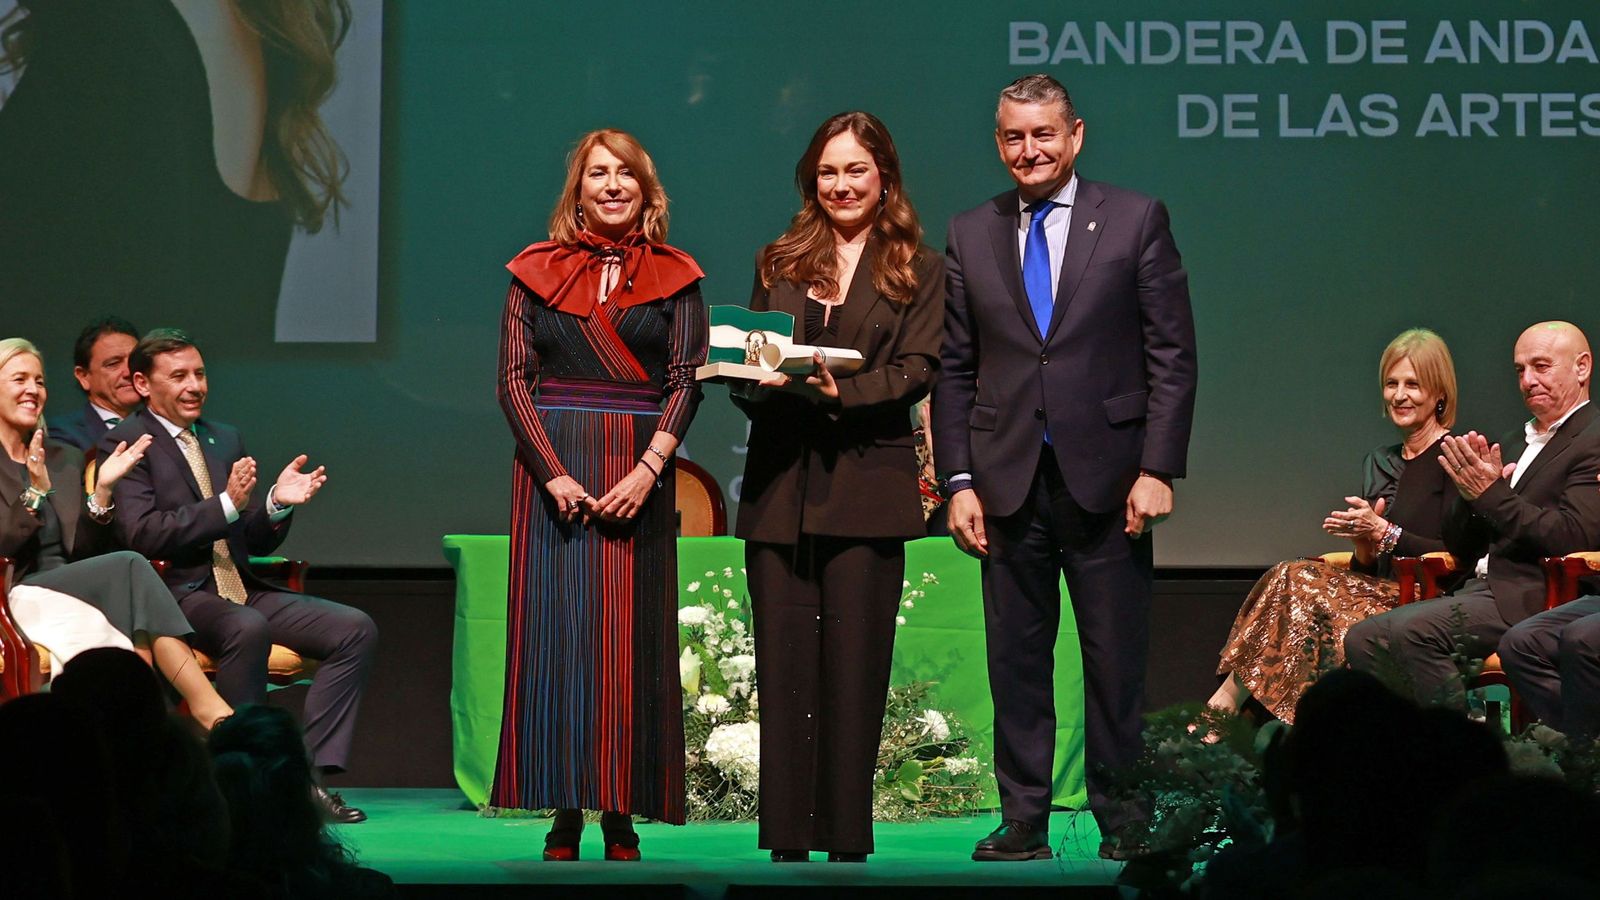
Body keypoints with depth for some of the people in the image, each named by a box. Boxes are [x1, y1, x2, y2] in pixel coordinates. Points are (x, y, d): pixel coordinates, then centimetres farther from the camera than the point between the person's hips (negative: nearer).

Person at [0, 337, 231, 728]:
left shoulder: (65, 460, 21)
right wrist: (36, 493, -19)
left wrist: (101, 489, -1)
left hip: (70, 594, 5)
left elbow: (85, 552, 13)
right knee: (128, 568, -28)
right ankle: (207, 705, -35)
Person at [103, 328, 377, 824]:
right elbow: (141, 534, -15)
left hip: (241, 591, 7)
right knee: (247, 630, -38)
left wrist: (276, 503, -3)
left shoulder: (226, 439, 20)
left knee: (355, 629, -11)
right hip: (175, 593, -7)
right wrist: (226, 504, -22)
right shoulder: (126, 444, -2)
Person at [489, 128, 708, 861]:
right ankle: (565, 813, -2)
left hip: (639, 475, 0)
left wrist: (649, 470, -12)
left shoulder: (675, 279, 8)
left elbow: (686, 382, 2)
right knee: (555, 630, -4)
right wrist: (553, 473, -9)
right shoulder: (536, 272, 8)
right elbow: (513, 379, 2)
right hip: (553, 466, 0)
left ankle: (622, 814, 0)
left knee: (632, 637, -2)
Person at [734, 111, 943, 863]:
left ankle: (847, 839, -1)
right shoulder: (778, 264, 17)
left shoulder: (917, 270, 8)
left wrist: (839, 392, -18)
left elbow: (916, 370, -3)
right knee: (784, 666, -1)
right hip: (779, 487, 3)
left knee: (854, 666, -4)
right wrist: (758, 381, -8)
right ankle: (785, 840, 1)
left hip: (865, 486, -3)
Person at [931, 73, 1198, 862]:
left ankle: (1122, 820, 8)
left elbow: (1172, 354, -1)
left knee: (1116, 663, 1)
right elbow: (954, 371, 9)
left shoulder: (1136, 221, 2)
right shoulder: (970, 236, 10)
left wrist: (1158, 469, -8)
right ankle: (1023, 821, 10)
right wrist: (959, 480, 0)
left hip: (1106, 478, -2)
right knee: (1016, 662, 4)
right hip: (1008, 482, 2)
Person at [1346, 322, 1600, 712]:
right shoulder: (1513, 445, 24)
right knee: (1362, 639, -8)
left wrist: (1493, 495, -13)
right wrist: (1474, 493, 0)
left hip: (1528, 598, -9)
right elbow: (1458, 547, 21)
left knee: (1412, 630, -28)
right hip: (1477, 590, 9)